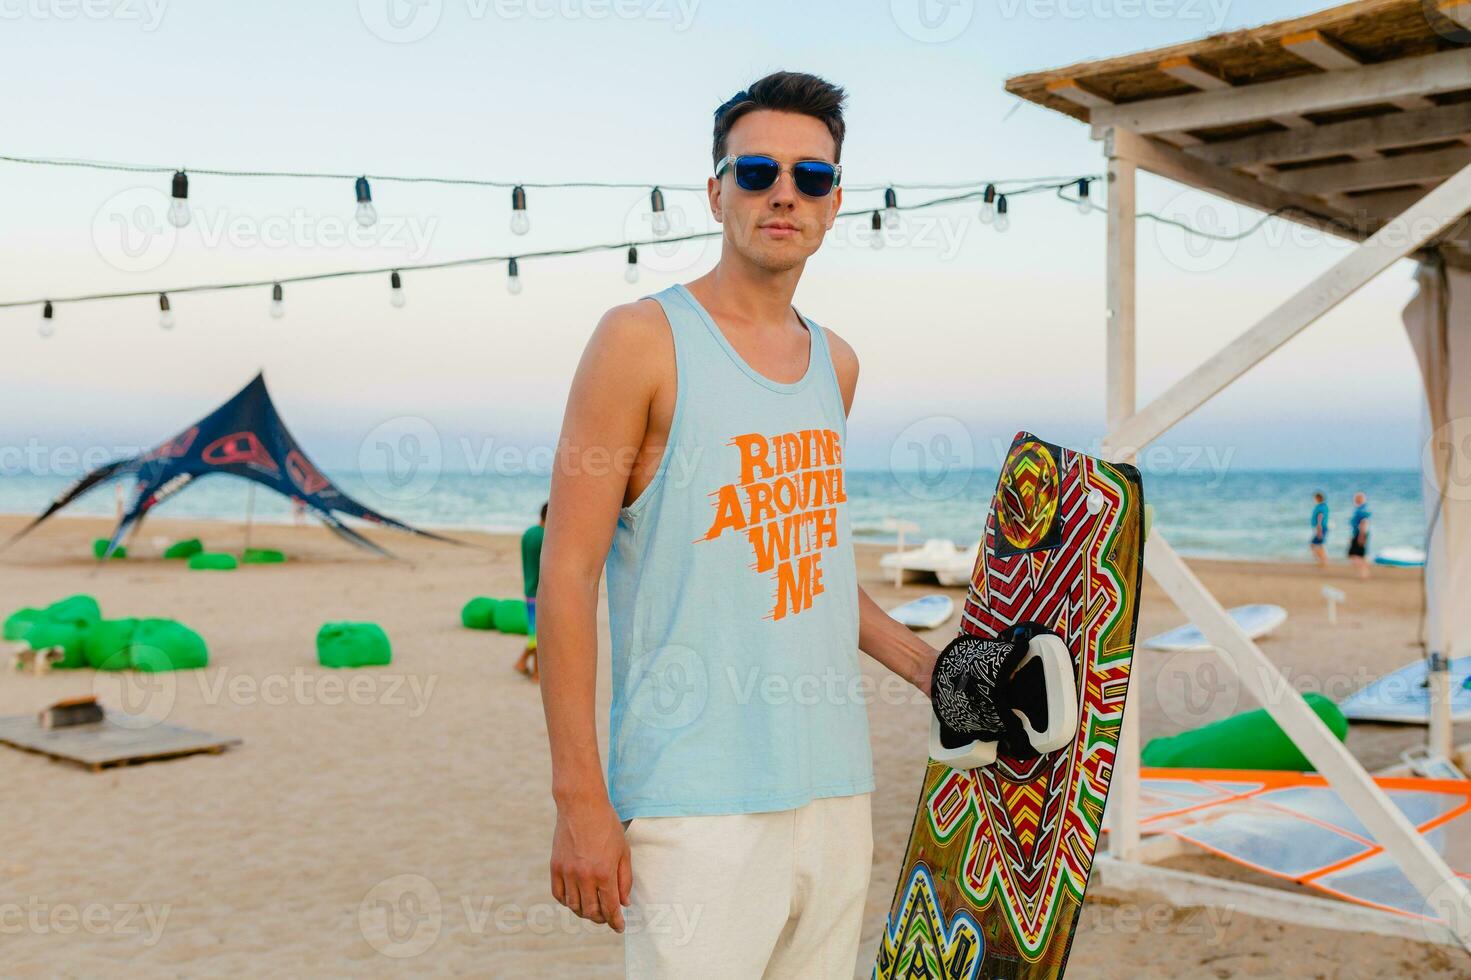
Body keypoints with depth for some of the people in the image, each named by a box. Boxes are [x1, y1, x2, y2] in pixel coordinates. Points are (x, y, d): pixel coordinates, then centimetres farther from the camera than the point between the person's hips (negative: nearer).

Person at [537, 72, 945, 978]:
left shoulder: (836, 363, 13)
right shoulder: (644, 340, -7)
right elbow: (568, 574, -10)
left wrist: (928, 669, 18)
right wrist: (581, 799, -14)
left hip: (836, 787, 7)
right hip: (696, 800, -6)